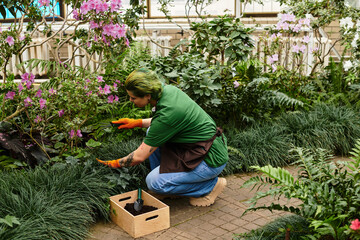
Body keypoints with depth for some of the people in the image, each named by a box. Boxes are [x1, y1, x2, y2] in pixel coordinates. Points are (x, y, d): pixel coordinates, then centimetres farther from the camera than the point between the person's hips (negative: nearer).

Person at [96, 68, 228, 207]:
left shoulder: (167, 114, -28)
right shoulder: (167, 90, -4)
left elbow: (139, 157, -18)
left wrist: (115, 164, -1)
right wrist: (137, 122, 13)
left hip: (212, 160, -9)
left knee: (154, 182, -11)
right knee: (153, 133, 8)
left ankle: (212, 185, 0)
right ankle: (166, 175, 16)